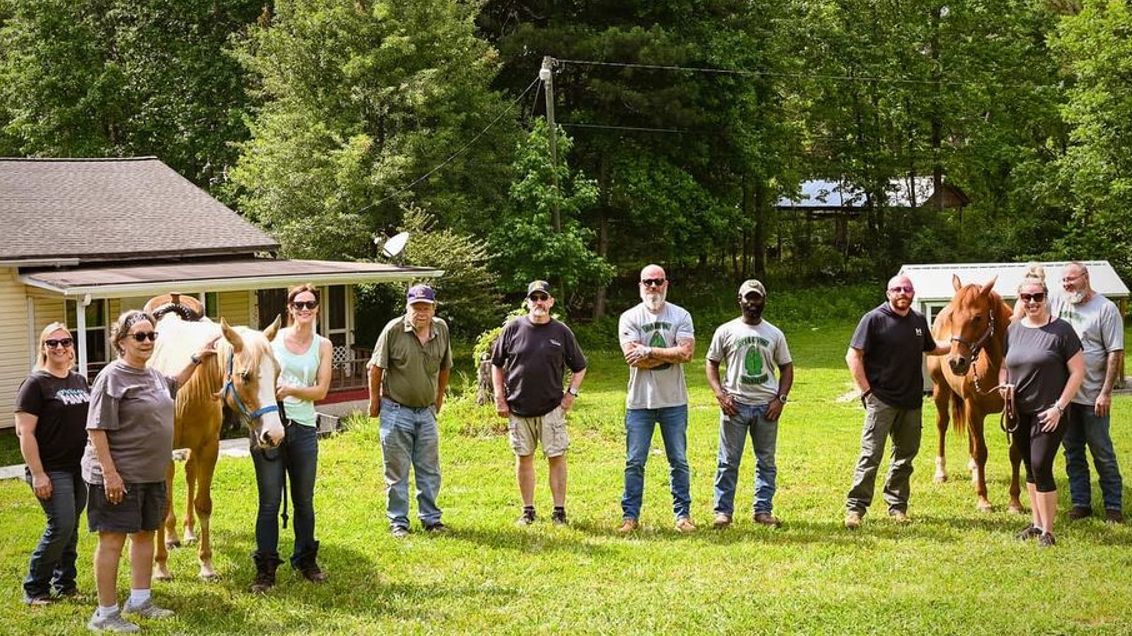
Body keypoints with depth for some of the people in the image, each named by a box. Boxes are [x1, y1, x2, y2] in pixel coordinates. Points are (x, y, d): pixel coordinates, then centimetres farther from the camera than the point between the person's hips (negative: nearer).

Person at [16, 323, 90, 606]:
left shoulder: (80, 382, 12)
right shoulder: (36, 384, -9)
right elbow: (24, 431, -13)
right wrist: (37, 474, -18)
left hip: (80, 467, 7)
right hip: (52, 471, -7)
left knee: (71, 528, 11)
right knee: (61, 526, -11)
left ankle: (65, 584, 22)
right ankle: (34, 589, 2)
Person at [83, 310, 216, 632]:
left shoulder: (153, 375, 9)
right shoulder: (112, 377, -16)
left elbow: (173, 385, 36)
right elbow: (97, 429, -20)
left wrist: (196, 359, 28)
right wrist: (109, 473, -24)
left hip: (152, 474, 9)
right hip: (118, 477, -9)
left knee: (145, 534, 17)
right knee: (112, 540, -4)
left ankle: (140, 600, 31)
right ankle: (105, 614, 2)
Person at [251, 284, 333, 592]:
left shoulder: (323, 346, 5)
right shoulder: (272, 338, 1)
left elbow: (321, 390, -3)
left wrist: (291, 389, -19)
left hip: (304, 428, 2)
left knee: (304, 499, 13)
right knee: (270, 501, 1)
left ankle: (306, 560, 28)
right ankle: (265, 569, 7)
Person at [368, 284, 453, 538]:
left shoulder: (441, 329, -1)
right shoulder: (393, 330, -13)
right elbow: (376, 368, -4)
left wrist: (439, 398, 17)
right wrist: (374, 402, 0)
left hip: (426, 411, 4)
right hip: (396, 410, -4)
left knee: (429, 470, 10)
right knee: (397, 471, 4)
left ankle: (431, 517, 21)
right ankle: (398, 521, 12)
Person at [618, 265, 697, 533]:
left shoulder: (681, 316, 3)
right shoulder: (629, 318, 0)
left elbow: (687, 352, -12)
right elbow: (633, 358, -14)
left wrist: (648, 352, -14)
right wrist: (670, 354, -11)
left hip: (674, 402, 1)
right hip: (639, 402, -1)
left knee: (679, 462, 7)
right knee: (635, 462, 3)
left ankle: (683, 514, 15)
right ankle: (630, 515, 9)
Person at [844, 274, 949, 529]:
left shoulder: (919, 320, 10)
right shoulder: (874, 319, -8)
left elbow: (931, 348, 28)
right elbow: (853, 357, -9)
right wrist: (866, 391, -13)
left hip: (911, 402, 6)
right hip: (881, 400, -6)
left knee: (906, 454, 13)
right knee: (871, 455, -8)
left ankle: (896, 505, 24)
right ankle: (855, 507, -4)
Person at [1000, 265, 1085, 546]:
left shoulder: (1061, 330, -10)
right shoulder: (1013, 330, 6)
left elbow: (1078, 372, -10)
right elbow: (1004, 367, 18)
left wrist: (1059, 407, -14)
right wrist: (1003, 385, -4)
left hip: (1048, 413, -5)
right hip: (1019, 412, 5)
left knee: (1041, 467, -11)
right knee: (1030, 469, 15)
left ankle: (1047, 531, -1)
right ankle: (1037, 522, 28)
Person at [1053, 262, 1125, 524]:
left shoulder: (1105, 309, -9)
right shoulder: (1059, 303, 6)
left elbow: (1116, 353, -11)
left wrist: (1106, 392, -17)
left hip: (1092, 396, -5)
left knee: (1102, 452, 1)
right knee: (1072, 451, 11)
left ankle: (1114, 505, 10)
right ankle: (1080, 502, 21)